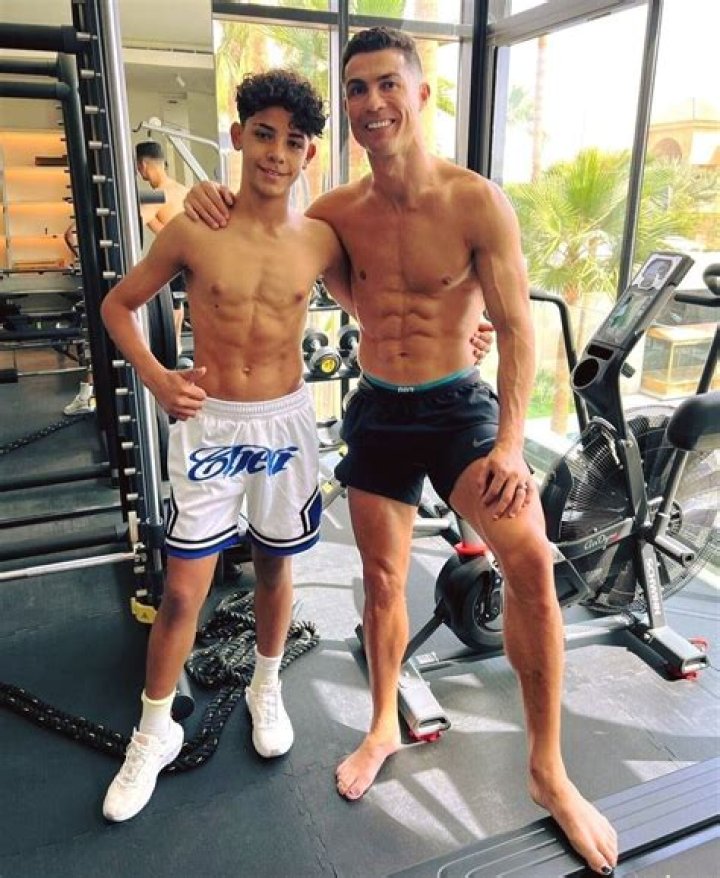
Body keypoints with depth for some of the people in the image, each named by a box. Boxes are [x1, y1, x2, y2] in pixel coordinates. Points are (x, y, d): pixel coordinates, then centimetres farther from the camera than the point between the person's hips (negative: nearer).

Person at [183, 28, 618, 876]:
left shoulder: (477, 203, -10)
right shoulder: (338, 210, 1)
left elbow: (515, 329, -9)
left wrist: (510, 444, -16)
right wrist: (216, 204, -7)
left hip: (458, 406, -3)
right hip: (375, 413, 4)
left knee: (530, 560, -22)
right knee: (382, 581, 13)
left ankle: (548, 770, -1)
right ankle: (383, 727, 38)